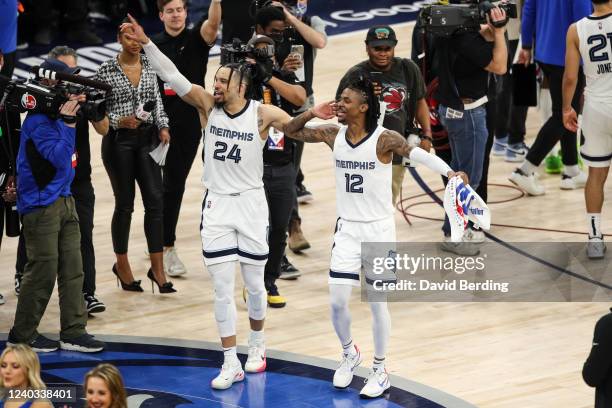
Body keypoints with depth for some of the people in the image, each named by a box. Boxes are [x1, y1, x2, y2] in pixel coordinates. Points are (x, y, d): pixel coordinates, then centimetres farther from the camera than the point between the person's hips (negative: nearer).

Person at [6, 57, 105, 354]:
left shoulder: (57, 113, 9)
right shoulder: (38, 121, -17)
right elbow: (59, 157, -23)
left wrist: (78, 104, 3)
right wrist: (68, 121, -23)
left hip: (64, 200, 9)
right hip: (40, 204, -9)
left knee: (73, 268, 7)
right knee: (43, 271, -3)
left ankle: (73, 332, 12)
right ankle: (21, 335, 9)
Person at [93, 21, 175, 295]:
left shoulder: (149, 66, 6)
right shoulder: (106, 71, -6)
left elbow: (157, 100, 12)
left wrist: (163, 127, -2)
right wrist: (120, 121, -17)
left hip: (147, 138, 3)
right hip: (118, 140, -3)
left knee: (155, 200, -5)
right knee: (125, 203, 4)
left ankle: (157, 268, 0)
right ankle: (121, 265, 21)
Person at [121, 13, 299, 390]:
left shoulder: (263, 114, -10)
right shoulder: (208, 105, -5)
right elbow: (172, 76, -12)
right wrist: (145, 42, -21)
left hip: (251, 204, -2)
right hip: (217, 205, 2)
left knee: (254, 284, 10)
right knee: (222, 289, 0)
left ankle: (257, 345, 34)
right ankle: (231, 364, 5)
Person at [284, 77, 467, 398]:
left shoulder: (384, 139, -16)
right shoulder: (332, 134, -2)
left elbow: (419, 154, -26)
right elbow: (291, 131, 7)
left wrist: (449, 172, -43)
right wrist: (312, 113, -12)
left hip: (379, 230, -4)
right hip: (347, 229, 4)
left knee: (377, 303, 2)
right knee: (337, 301, 1)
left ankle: (380, 371, 17)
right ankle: (349, 354, 28)